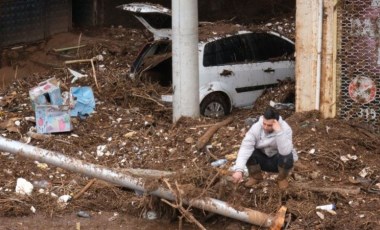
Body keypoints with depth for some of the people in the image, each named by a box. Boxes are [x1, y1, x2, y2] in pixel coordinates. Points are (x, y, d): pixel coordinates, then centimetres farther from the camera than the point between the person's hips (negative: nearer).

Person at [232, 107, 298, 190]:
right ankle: (256, 176, 2)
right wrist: (239, 170, -46)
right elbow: (245, 148, -34)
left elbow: (285, 151, -42)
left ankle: (282, 178, -2)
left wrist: (279, 131, -48)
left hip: (278, 161, -2)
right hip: (263, 160, 2)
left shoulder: (285, 129, -28)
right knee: (248, 152, -27)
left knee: (286, 156, -35)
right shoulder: (256, 127, -23)